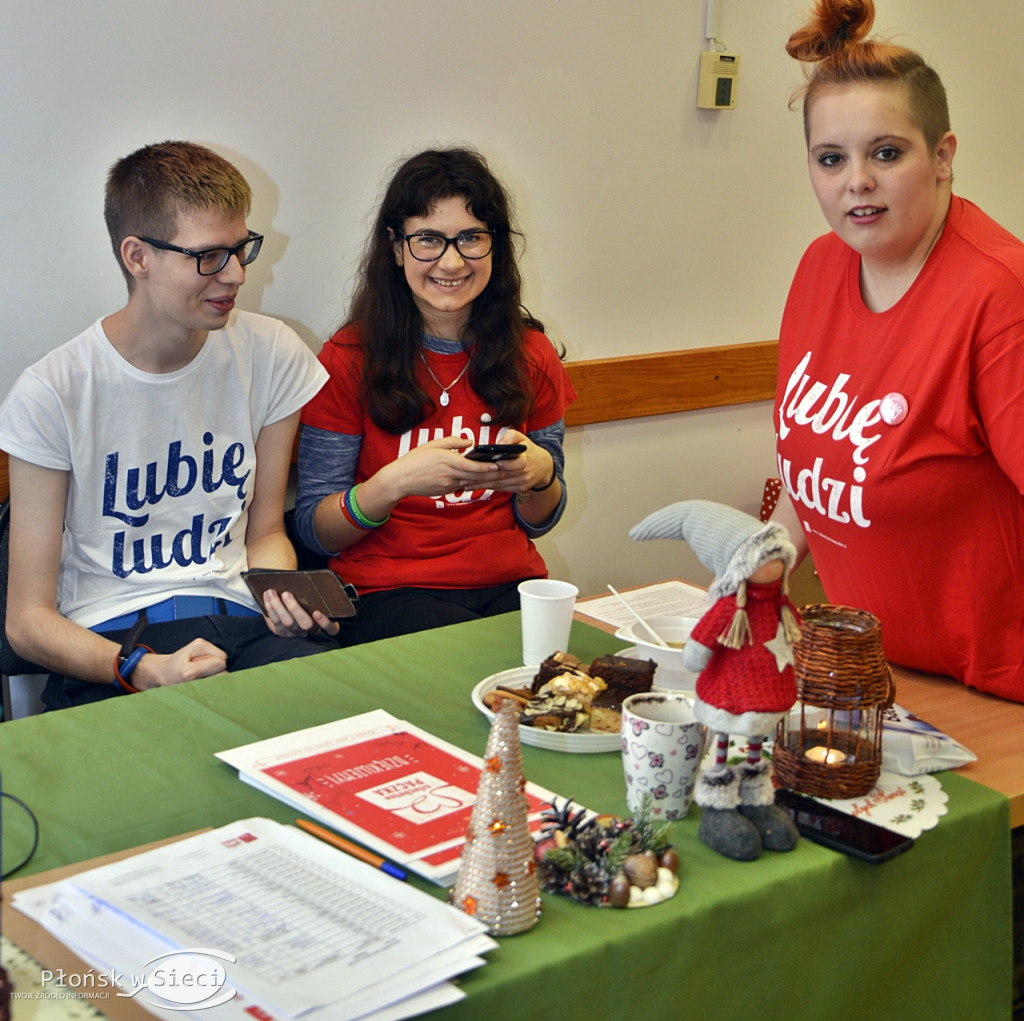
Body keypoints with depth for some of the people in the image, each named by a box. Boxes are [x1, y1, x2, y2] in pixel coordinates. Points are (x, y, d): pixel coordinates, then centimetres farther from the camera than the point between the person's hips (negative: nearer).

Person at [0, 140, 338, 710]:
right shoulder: (52, 393, -7)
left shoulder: (271, 355, 5)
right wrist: (141, 668, -25)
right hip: (108, 640, -4)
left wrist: (283, 594, -6)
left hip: (239, 618, 4)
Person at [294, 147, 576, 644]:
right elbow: (313, 530, -4)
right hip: (390, 591, -4)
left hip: (511, 585, 5)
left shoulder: (530, 356, 7)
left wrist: (540, 477, -9)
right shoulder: (351, 358, -3)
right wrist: (395, 482, -23)